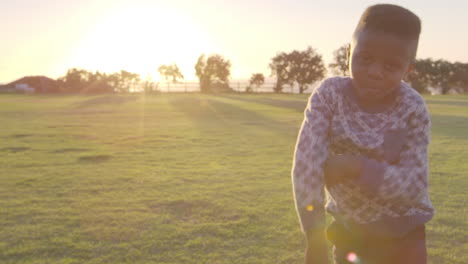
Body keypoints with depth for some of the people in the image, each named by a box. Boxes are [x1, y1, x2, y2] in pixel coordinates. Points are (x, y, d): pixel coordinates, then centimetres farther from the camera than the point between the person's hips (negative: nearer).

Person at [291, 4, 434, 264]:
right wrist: (315, 237, -33)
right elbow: (307, 160, -28)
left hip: (401, 236, -1)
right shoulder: (329, 94, -19)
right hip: (347, 228, 2)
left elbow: (415, 185, -22)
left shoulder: (413, 109, -20)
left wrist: (355, 166, -33)